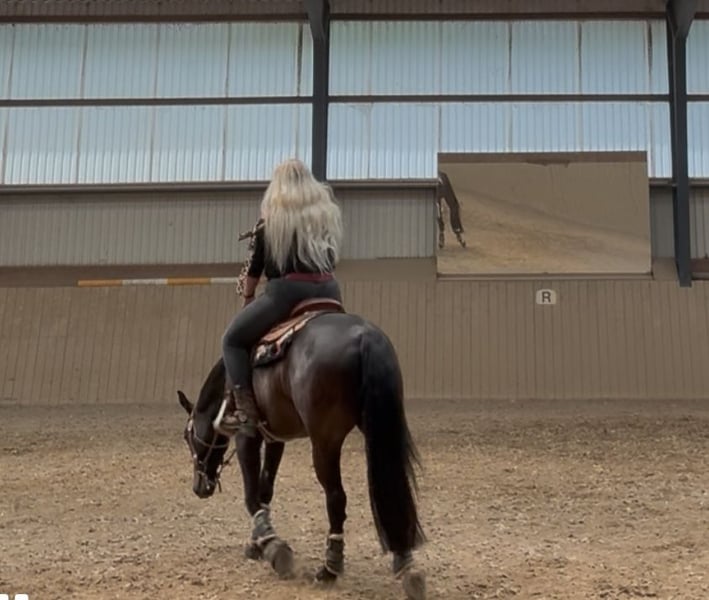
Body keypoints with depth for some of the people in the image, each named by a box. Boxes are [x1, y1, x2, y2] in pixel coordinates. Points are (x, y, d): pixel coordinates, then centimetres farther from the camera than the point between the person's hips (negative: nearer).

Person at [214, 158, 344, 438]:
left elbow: (255, 267, 9)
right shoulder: (329, 212, 16)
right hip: (328, 290, 5)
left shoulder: (271, 218, 5)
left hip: (287, 290, -5)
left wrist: (248, 298, 22)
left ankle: (244, 410, -8)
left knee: (233, 339, 7)